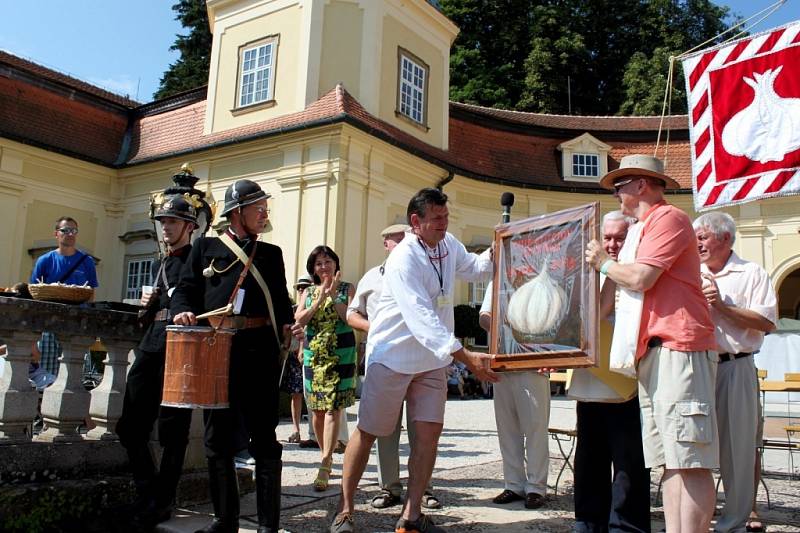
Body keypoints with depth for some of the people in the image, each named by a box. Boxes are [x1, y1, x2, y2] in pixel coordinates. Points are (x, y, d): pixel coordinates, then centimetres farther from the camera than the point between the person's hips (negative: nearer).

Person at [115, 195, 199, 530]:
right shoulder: (158, 265, 23)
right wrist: (147, 305, 9)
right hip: (150, 347, 8)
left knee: (172, 429, 0)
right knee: (130, 426, 7)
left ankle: (161, 503, 13)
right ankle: (147, 496, 21)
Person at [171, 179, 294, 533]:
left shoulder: (271, 253, 16)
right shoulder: (205, 246, 13)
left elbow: (281, 298, 14)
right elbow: (186, 288, 10)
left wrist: (287, 325, -5)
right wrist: (183, 311, -11)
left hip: (259, 350, 0)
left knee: (263, 437, -1)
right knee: (218, 437, 7)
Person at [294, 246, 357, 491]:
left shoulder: (347, 288, 6)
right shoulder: (308, 292, 14)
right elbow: (299, 320, -1)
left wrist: (333, 296, -12)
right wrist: (320, 299, -10)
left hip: (341, 355, -4)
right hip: (313, 354, 4)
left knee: (333, 408, -11)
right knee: (316, 409, 6)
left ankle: (324, 466, -14)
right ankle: (328, 459, 22)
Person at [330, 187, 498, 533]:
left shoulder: (449, 245, 1)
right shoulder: (403, 259, -23)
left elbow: (474, 269, 20)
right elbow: (421, 317, -34)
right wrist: (465, 356, -41)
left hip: (432, 359, 7)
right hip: (392, 357, -6)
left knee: (429, 432, 0)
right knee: (367, 433, 2)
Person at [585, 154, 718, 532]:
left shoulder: (668, 218, -2)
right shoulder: (645, 229, 27)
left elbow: (639, 278, -14)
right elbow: (621, 283, 25)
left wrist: (604, 263, 4)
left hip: (678, 347, -10)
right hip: (653, 352, 10)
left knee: (690, 461, -10)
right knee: (672, 462, 6)